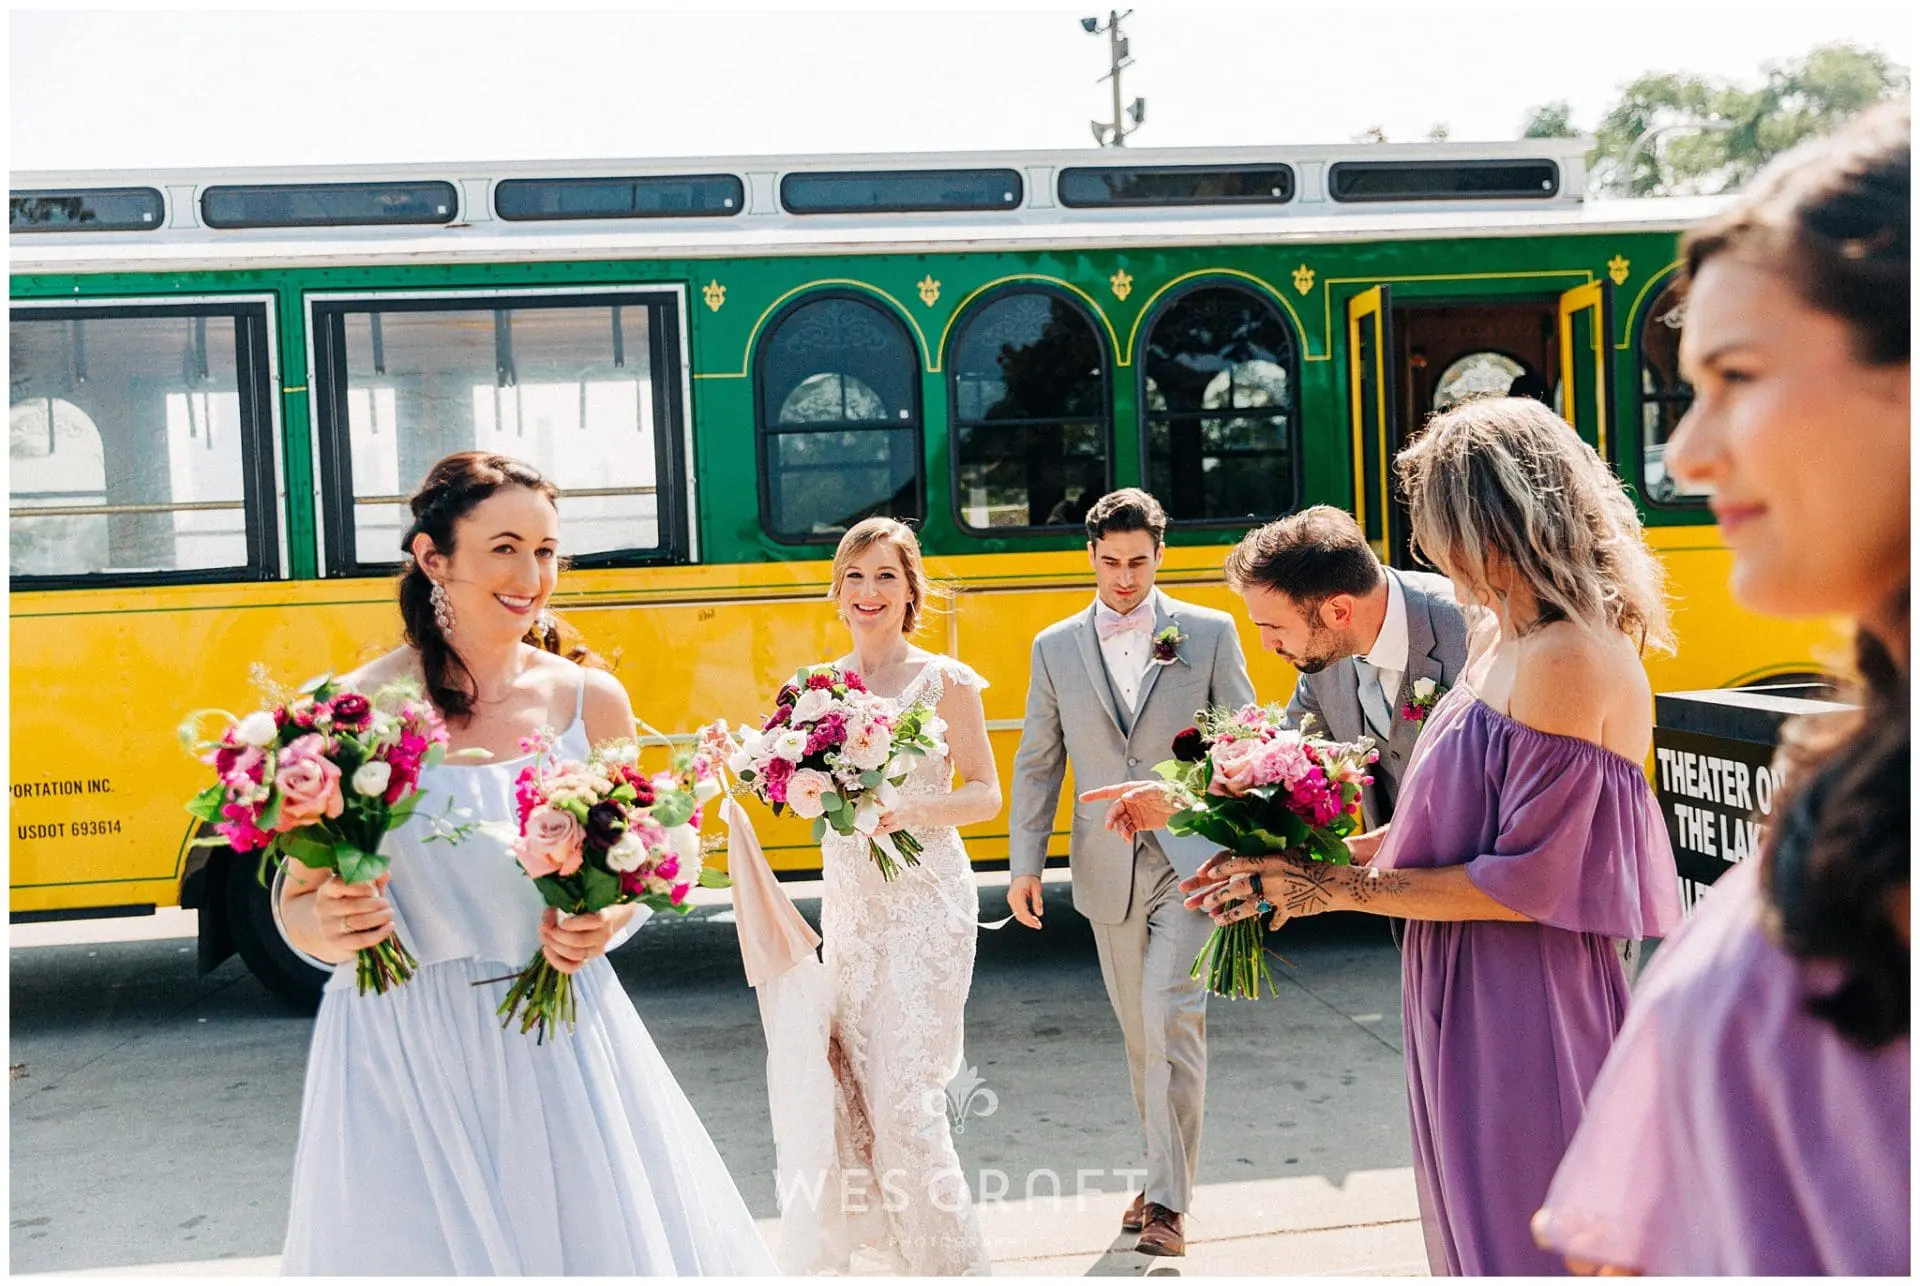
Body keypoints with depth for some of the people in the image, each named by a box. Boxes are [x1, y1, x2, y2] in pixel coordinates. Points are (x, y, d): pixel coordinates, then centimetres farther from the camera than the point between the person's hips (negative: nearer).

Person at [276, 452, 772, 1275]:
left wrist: (604, 924, -9)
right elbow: (297, 905, 0)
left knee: (602, 1234, 10)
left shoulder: (591, 700, -1)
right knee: (423, 1241, 9)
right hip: (404, 1051, -2)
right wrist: (329, 927, -21)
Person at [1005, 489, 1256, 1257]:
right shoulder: (1055, 647, 7)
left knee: (1171, 1020, -13)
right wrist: (1024, 864, 2)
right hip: (1107, 869, 3)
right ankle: (1165, 1175, 29)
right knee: (1139, 1032, 13)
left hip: (1192, 859, -3)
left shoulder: (1210, 632, 1)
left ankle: (1168, 1201, -5)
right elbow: (1037, 763, 7)